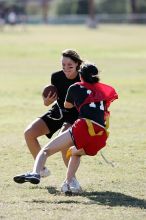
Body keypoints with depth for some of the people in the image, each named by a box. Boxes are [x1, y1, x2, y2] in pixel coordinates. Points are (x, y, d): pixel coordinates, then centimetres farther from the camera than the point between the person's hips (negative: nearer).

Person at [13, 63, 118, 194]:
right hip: (101, 137, 5)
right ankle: (67, 184, 15)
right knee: (75, 152, 35)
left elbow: (67, 105, 37)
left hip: (84, 126, -5)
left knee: (46, 150, -4)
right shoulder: (103, 90, 27)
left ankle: (35, 173, -33)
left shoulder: (76, 88, 18)